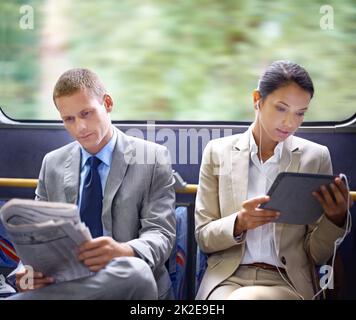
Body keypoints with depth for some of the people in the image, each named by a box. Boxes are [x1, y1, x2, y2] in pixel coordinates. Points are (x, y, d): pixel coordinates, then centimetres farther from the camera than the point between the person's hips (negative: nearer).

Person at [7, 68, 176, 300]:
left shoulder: (153, 158, 4)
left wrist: (124, 252, -28)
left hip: (128, 281, 0)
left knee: (135, 271, -38)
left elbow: (160, 233, -3)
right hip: (65, 281, 1)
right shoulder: (52, 165, 15)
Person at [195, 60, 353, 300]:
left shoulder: (316, 157, 3)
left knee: (245, 298, -33)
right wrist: (238, 223, -17)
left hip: (288, 281, -1)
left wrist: (336, 217, -16)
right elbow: (203, 237, 4)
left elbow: (317, 254, 5)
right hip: (226, 278, 1)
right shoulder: (218, 152, 4)